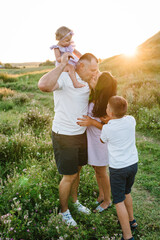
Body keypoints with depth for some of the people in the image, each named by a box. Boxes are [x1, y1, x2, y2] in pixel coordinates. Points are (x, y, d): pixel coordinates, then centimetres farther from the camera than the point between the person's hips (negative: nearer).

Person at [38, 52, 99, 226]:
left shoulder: (86, 83, 5)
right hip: (64, 136, -8)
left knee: (77, 170, 22)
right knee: (69, 176, 4)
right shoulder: (64, 78, -20)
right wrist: (63, 64, -35)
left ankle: (75, 201, 46)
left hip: (81, 134, 8)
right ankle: (64, 211, 29)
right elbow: (43, 85, -43)